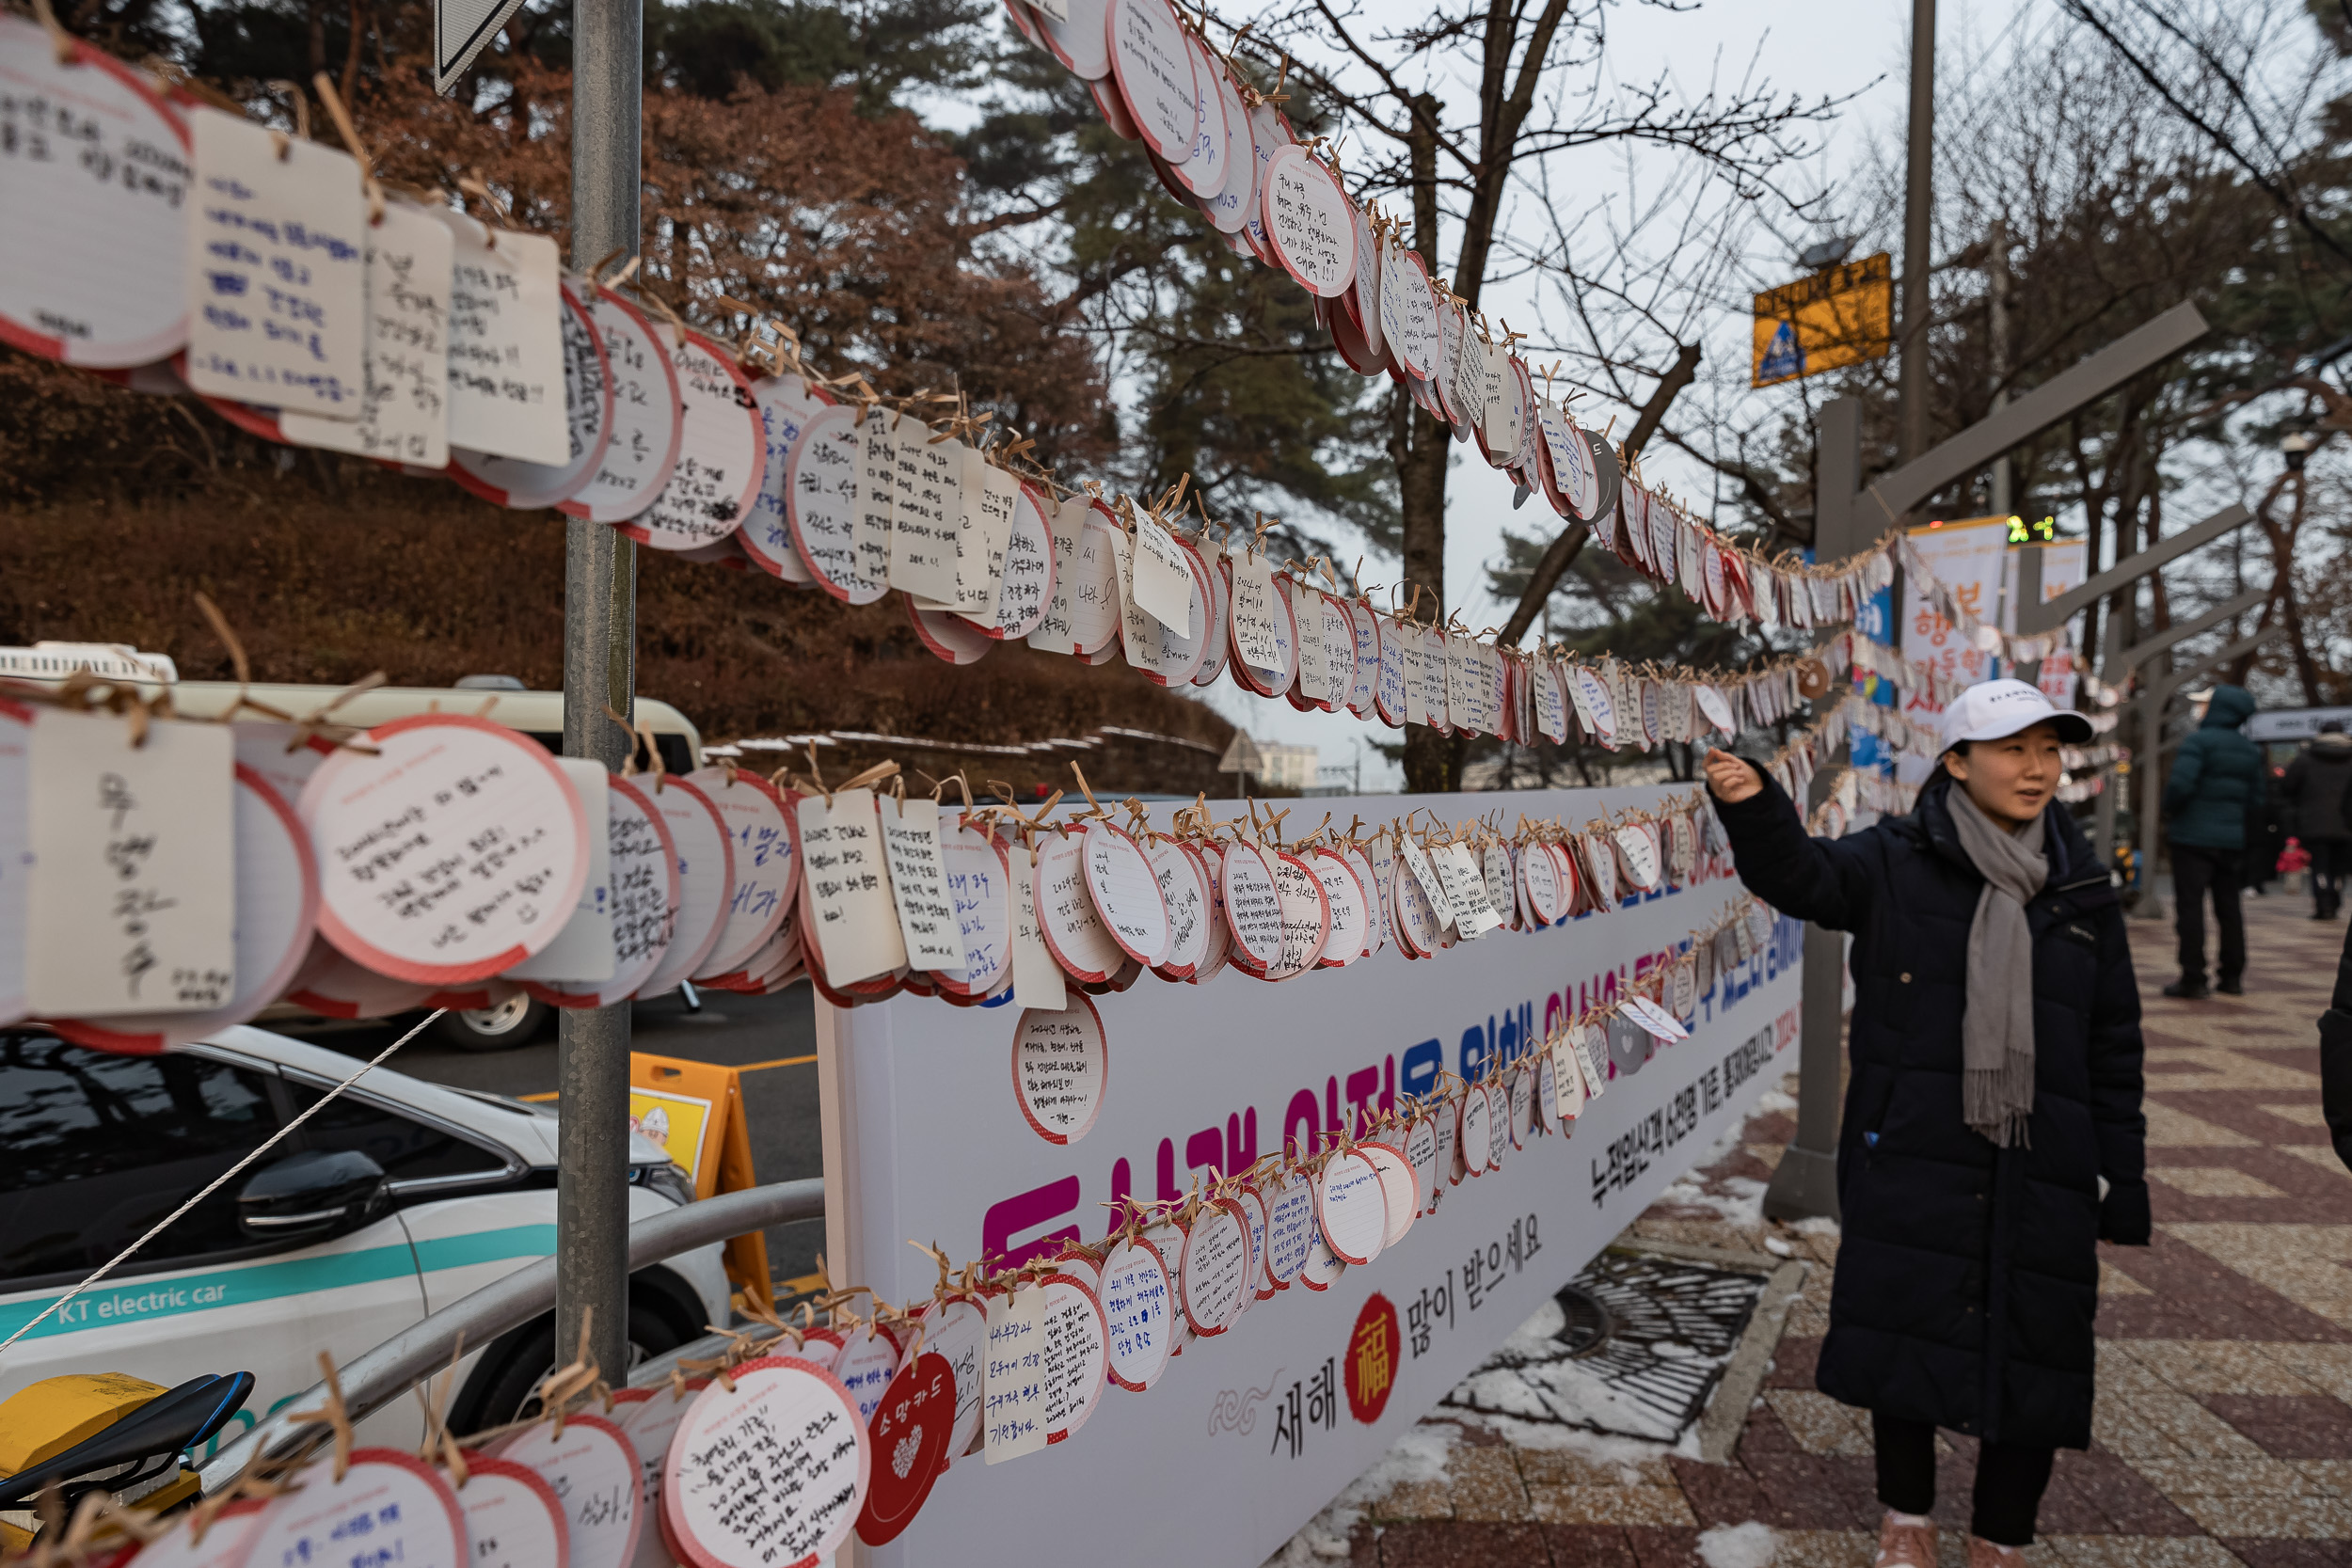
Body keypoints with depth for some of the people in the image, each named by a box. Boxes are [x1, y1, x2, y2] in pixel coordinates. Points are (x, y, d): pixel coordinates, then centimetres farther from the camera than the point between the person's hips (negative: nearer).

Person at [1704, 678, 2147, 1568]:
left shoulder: (2081, 891, 7)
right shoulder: (1895, 865, -1)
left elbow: (2114, 1051, 10)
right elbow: (1802, 876, -20)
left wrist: (2119, 1187, 8)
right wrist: (1752, 807, -41)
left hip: (2040, 1173, 3)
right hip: (1913, 1156, -3)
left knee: (2034, 1351, 9)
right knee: (1907, 1332, 6)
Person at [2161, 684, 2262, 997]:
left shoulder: (2199, 742, -11)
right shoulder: (2251, 751, 13)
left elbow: (2180, 784, -22)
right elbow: (2255, 797, 14)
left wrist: (2169, 813, -5)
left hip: (2194, 837, -7)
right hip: (2232, 839, 7)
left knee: (2190, 906, -5)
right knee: (2228, 907, 14)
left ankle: (2193, 979, -6)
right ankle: (2232, 977, 19)